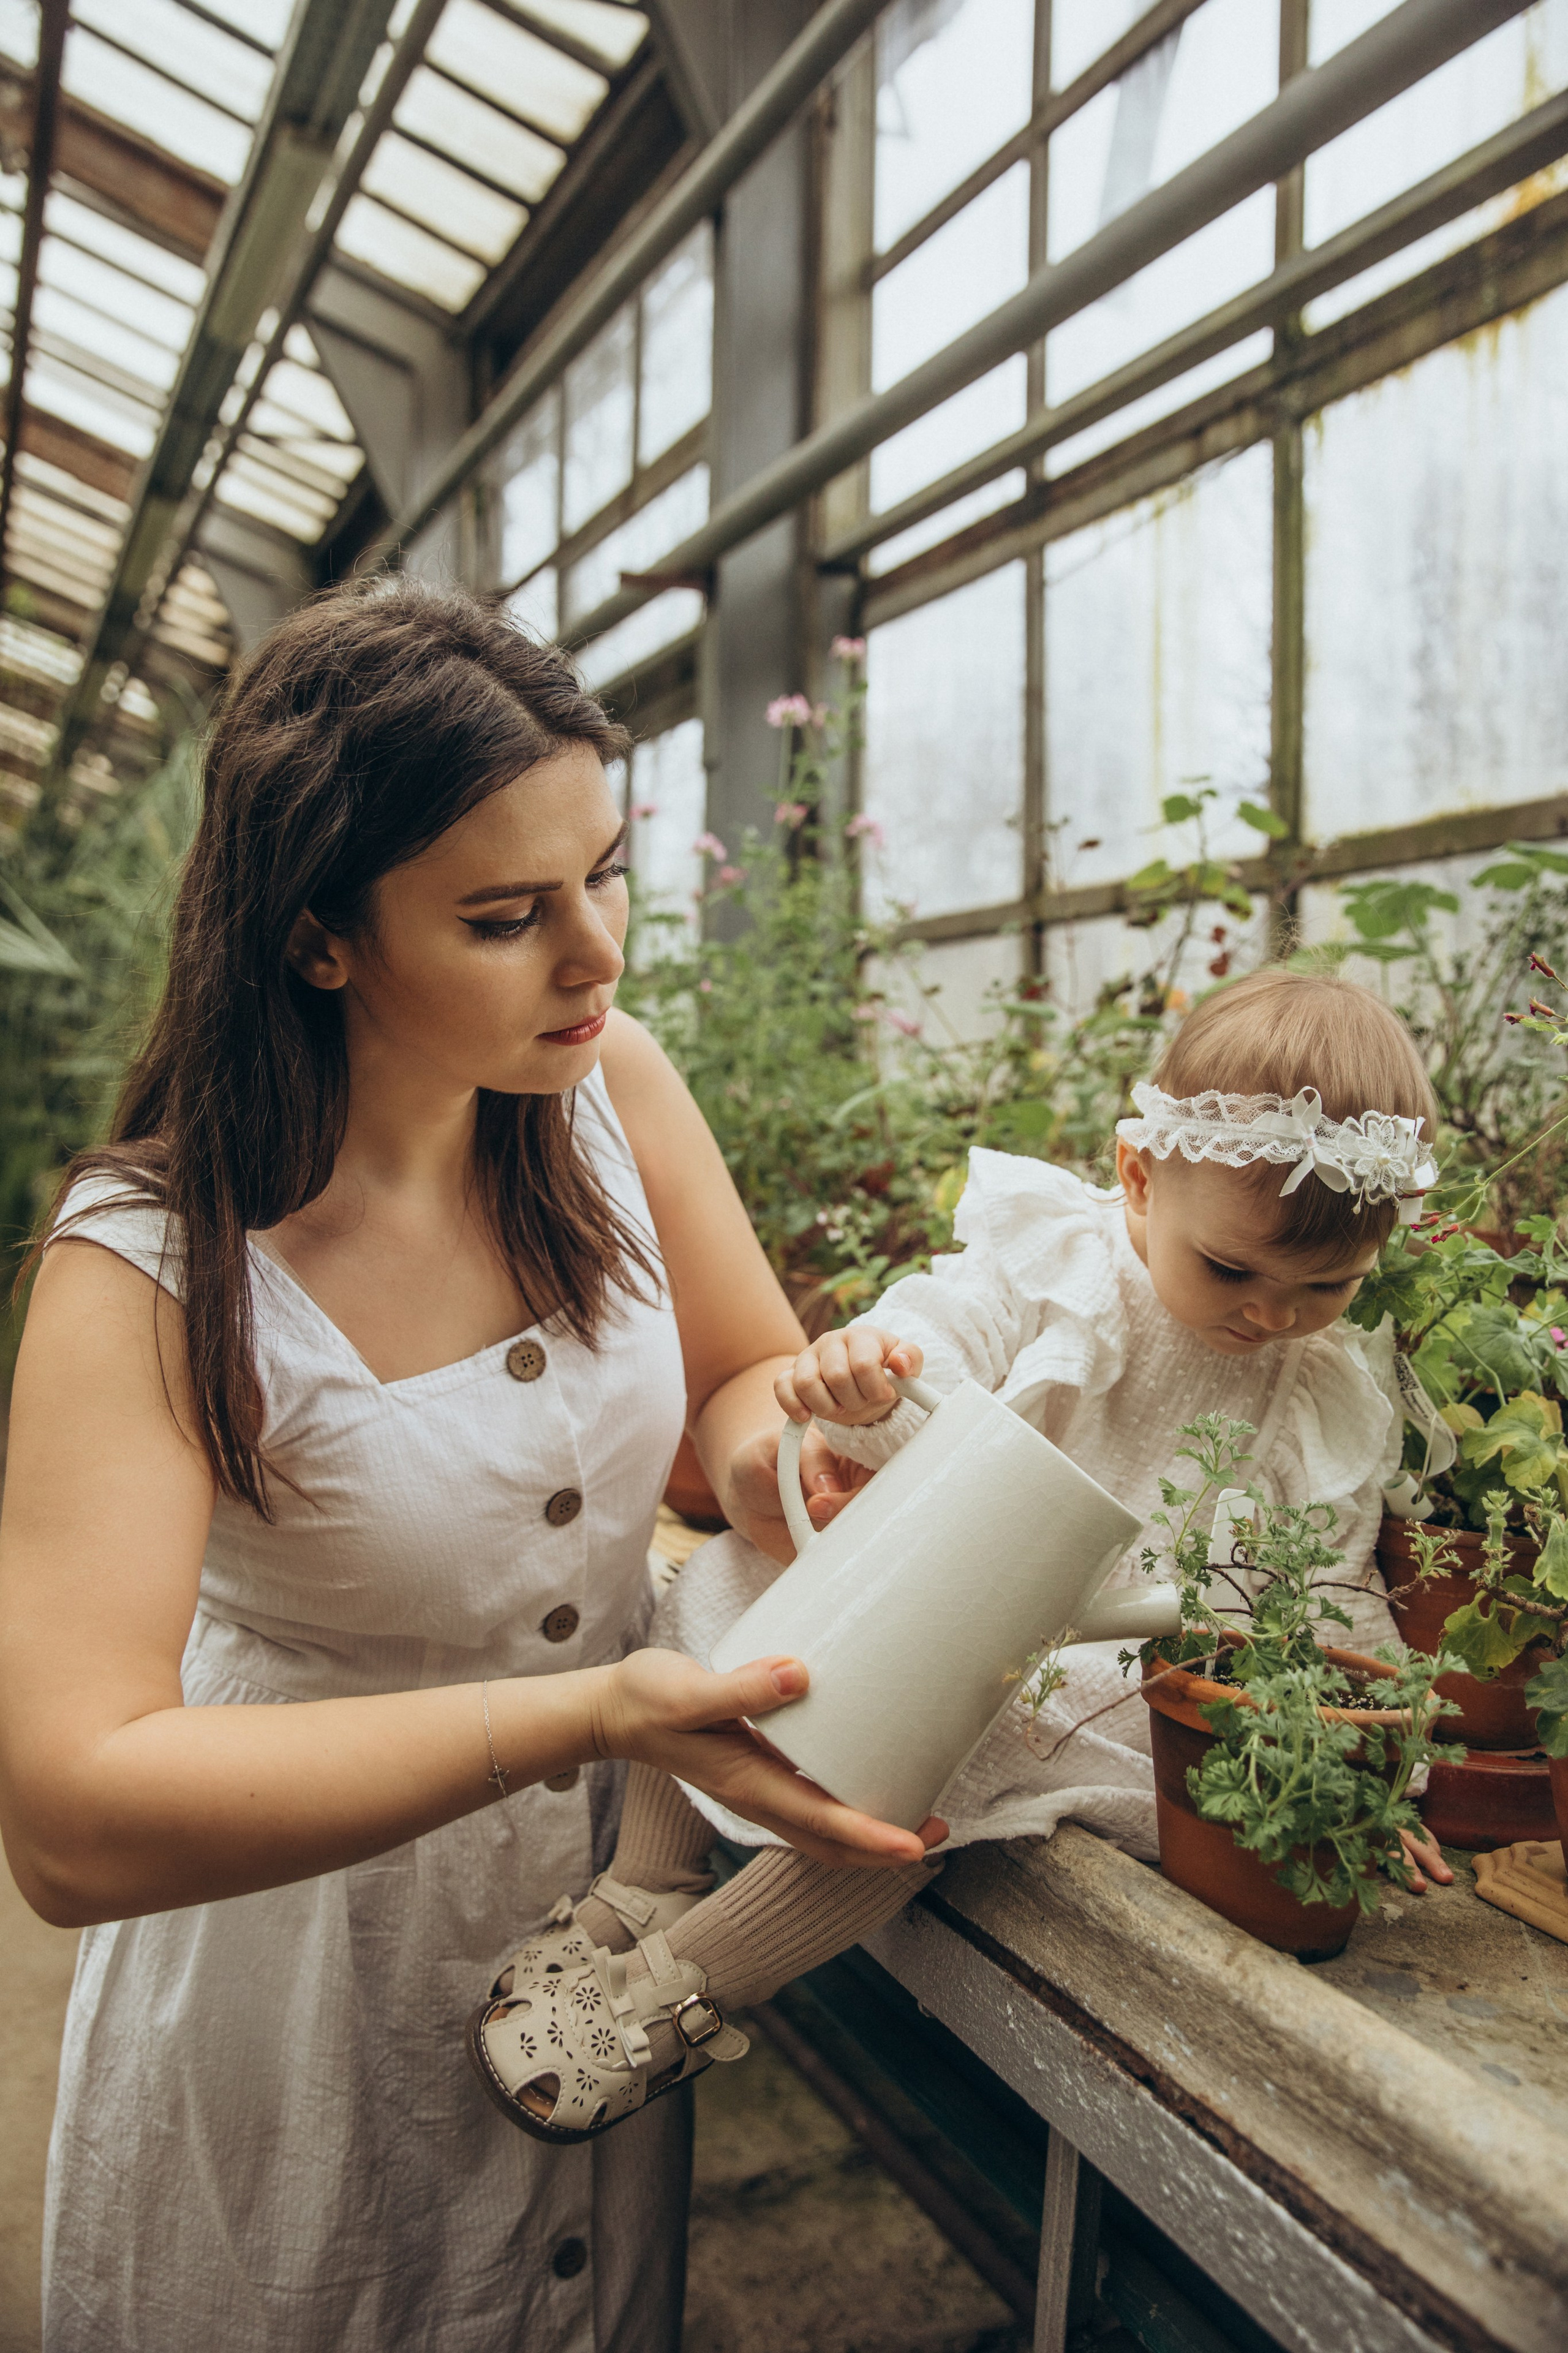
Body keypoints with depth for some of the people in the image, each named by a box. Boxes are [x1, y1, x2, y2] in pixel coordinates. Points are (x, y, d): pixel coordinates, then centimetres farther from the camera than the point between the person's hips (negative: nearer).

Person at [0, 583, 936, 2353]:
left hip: (611, 1877, 4)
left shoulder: (609, 1082, -14)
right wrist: (584, 1713, -44)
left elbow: (751, 1370, -3)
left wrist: (786, 1451, -27)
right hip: (295, 1895, -4)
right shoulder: (151, 1268, -28)